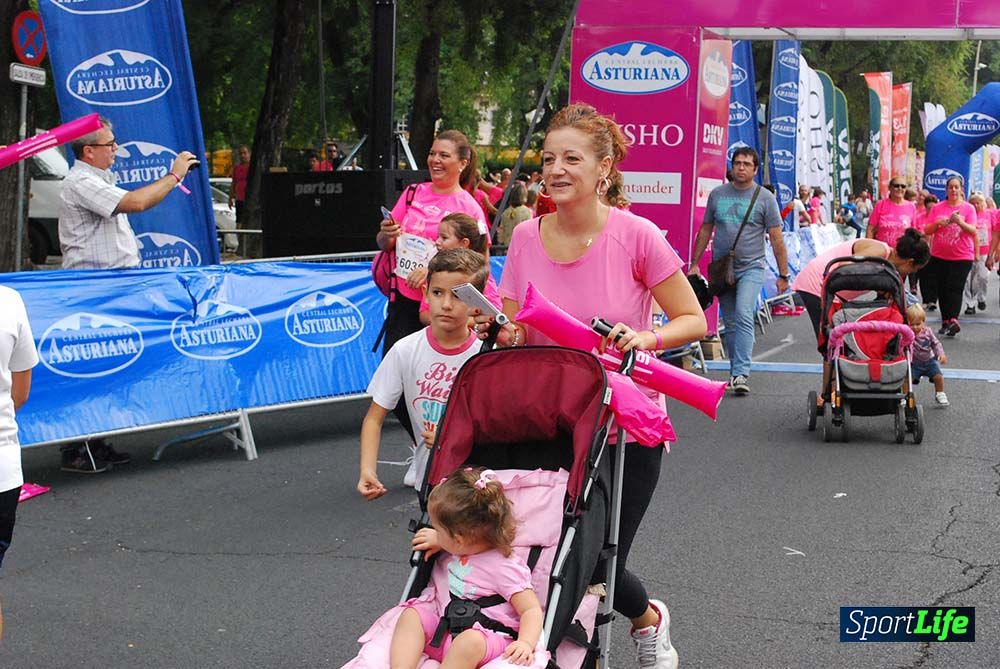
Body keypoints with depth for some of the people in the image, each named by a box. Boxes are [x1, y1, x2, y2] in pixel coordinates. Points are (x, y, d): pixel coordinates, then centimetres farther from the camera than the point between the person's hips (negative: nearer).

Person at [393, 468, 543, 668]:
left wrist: (525, 643, -31)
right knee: (411, 615, -13)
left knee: (470, 642, -39)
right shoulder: (454, 552, 11)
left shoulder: (505, 568, -12)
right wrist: (437, 543, 15)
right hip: (443, 629, 8)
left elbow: (531, 610, -13)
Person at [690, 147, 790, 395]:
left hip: (751, 268, -4)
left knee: (744, 317, -20)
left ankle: (741, 374, -25)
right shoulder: (717, 195, 9)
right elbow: (705, 230, 17)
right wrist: (694, 263, 13)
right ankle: (736, 372, 19)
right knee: (730, 324, 9)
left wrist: (783, 274, -2)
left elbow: (776, 238, 0)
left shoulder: (765, 198, 0)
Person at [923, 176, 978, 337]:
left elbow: (973, 231, -9)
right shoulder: (938, 208, 6)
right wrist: (937, 223, -13)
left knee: (955, 289, -13)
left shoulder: (968, 208, 0)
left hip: (962, 257, -3)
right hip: (939, 256, 3)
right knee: (941, 290, 5)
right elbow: (927, 231, 7)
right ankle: (946, 322, 14)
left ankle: (953, 320, -22)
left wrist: (960, 222, -25)